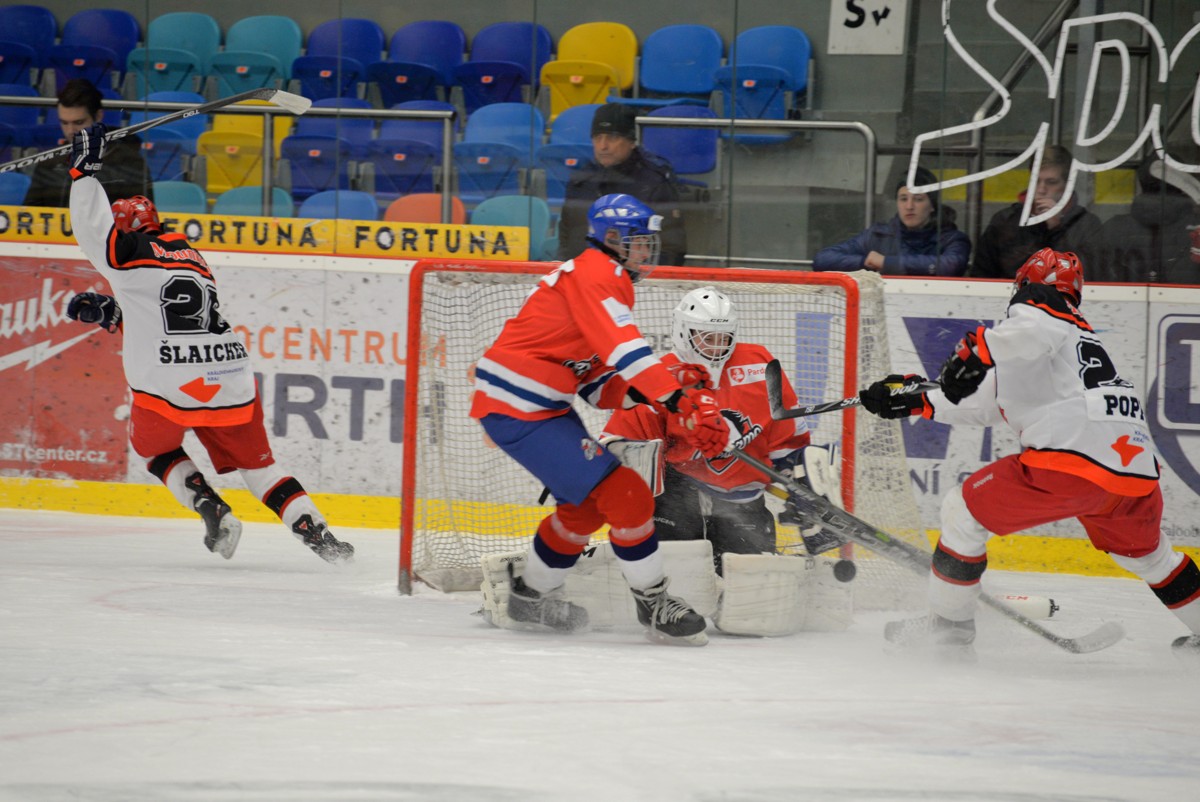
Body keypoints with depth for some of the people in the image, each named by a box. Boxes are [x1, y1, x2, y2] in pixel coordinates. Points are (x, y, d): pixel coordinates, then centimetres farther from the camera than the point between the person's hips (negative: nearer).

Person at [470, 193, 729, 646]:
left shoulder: (612, 282, 19)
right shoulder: (594, 273, -13)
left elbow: (599, 384, 15)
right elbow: (625, 351, -26)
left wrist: (662, 395, 0)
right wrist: (680, 403, -32)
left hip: (543, 405, 11)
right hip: (516, 410, -11)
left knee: (586, 504, 22)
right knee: (624, 494, -13)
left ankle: (530, 597, 38)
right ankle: (654, 605, -4)